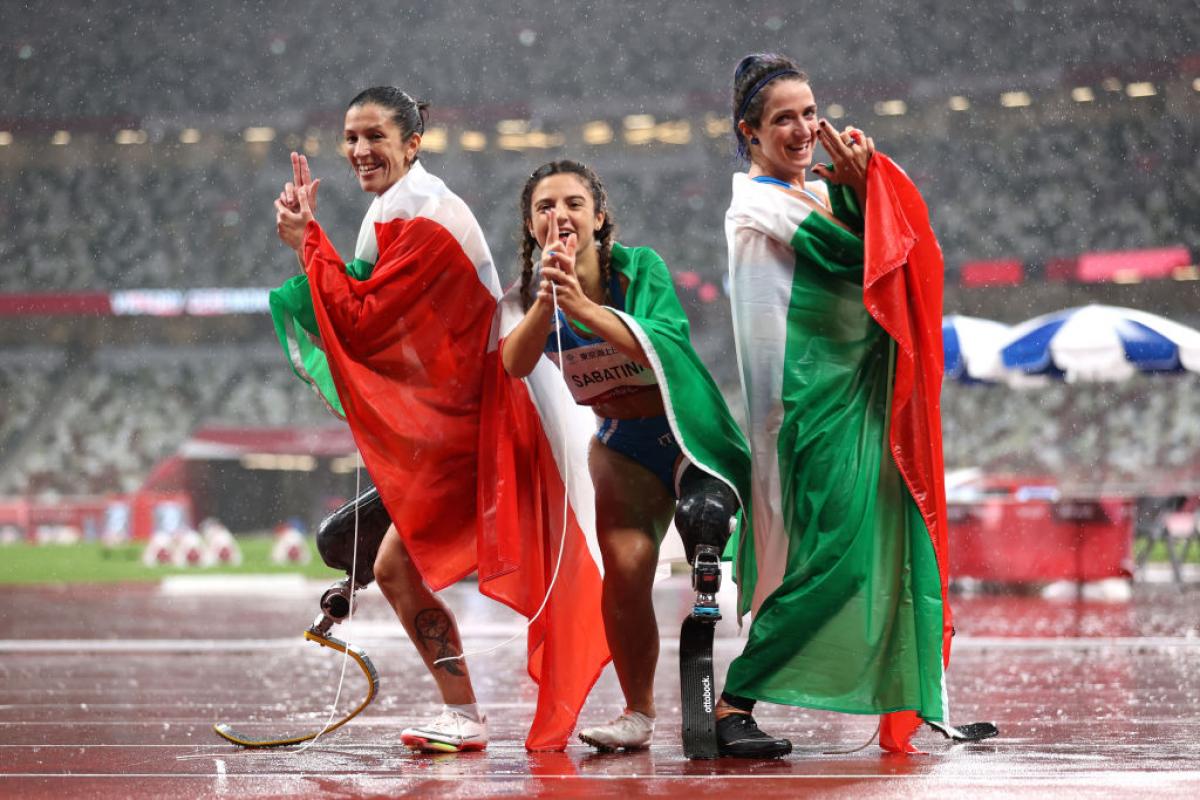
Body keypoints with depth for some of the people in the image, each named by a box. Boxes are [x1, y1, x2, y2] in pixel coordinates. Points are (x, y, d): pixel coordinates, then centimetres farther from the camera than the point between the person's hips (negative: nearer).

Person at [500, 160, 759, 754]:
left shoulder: (639, 266, -14)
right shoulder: (534, 294, -3)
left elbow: (663, 345, -30)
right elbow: (514, 365, -20)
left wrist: (583, 307, -43)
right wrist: (546, 300, -36)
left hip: (691, 433, -3)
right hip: (622, 445, 3)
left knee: (701, 519, -24)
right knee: (624, 569, -13)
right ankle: (637, 714, 0)